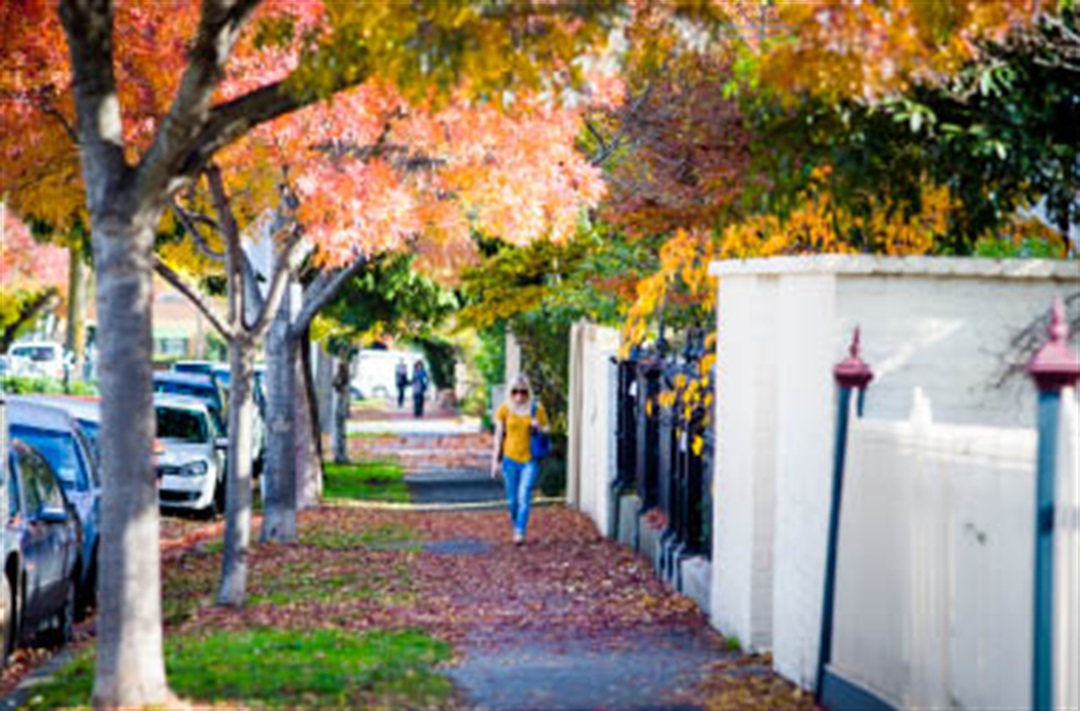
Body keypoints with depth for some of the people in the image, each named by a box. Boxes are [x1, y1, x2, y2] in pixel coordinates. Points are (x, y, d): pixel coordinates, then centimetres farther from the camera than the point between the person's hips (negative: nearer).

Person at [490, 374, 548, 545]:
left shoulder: (537, 409, 0)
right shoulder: (504, 409, 0)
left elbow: (546, 433, 10)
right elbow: (499, 436, 6)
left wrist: (538, 428, -12)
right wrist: (495, 461, 4)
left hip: (530, 460, -1)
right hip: (510, 459, 1)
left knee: (524, 496, -15)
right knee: (512, 500, 7)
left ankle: (520, 532, -15)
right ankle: (515, 528, 26)